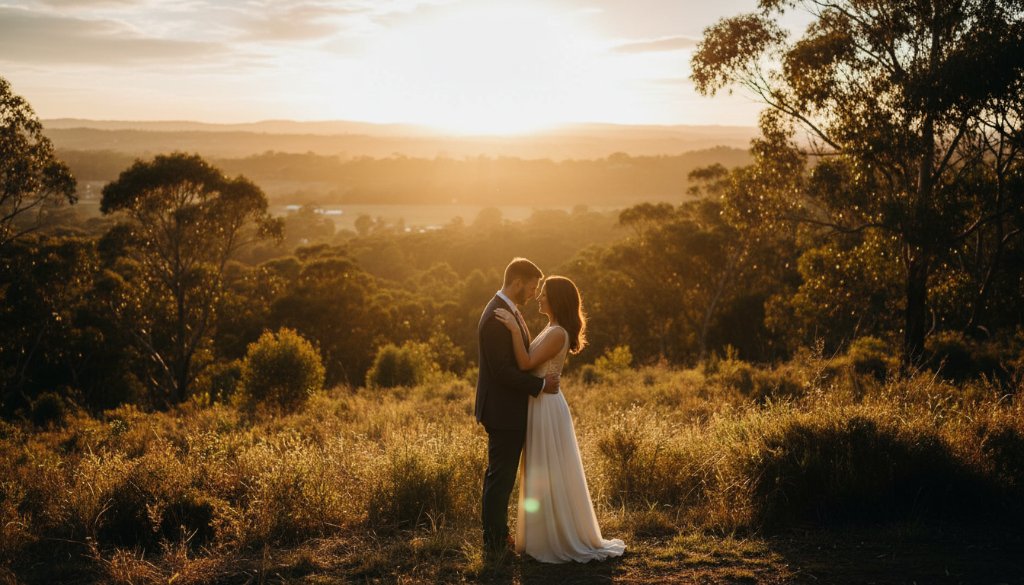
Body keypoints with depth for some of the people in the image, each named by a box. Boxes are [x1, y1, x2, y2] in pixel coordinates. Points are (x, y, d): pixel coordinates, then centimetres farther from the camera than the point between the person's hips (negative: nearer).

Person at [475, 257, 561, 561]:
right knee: (501, 478, -1)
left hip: (509, 410, 10)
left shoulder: (508, 311, 11)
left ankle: (497, 536, 29)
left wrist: (542, 380, 7)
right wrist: (541, 385, -18)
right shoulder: (496, 317, -22)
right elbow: (502, 371, -25)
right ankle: (495, 546, 9)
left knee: (500, 476, 18)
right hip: (503, 411, -10)